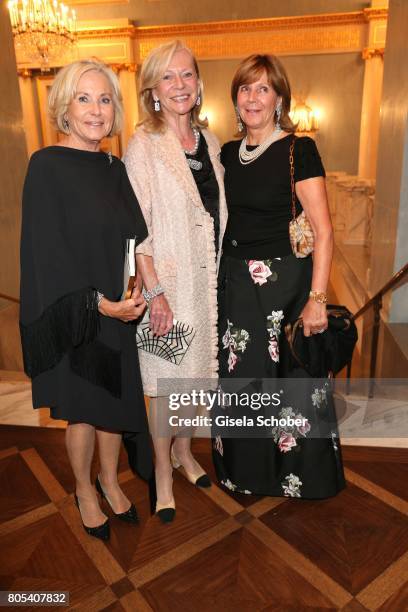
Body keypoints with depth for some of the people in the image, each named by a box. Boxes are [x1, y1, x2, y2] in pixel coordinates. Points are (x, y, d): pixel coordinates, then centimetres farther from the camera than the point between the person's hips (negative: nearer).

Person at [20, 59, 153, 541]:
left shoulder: (115, 170, 7)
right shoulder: (46, 166, -12)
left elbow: (134, 241, 9)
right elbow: (47, 252, -16)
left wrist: (144, 293, -4)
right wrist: (95, 303, -19)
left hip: (118, 311, 5)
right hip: (73, 316, -5)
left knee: (115, 400, 16)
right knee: (83, 410, 12)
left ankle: (110, 480, 40)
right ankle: (84, 491, 37)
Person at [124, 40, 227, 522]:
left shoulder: (209, 141, 9)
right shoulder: (143, 145, -9)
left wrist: (222, 275, 11)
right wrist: (155, 292, -18)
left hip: (209, 279, 6)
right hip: (168, 280, -5)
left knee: (196, 371, 16)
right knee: (167, 380, 5)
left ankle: (184, 451, 39)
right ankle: (163, 471, 27)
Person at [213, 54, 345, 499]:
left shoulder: (298, 151, -9)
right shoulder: (228, 153, 9)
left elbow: (323, 231, -13)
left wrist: (316, 299, -19)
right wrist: (222, 278, 8)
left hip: (285, 283, -5)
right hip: (235, 283, 6)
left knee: (289, 380, 6)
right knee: (239, 379, 15)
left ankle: (297, 475, 32)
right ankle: (243, 468, 39)